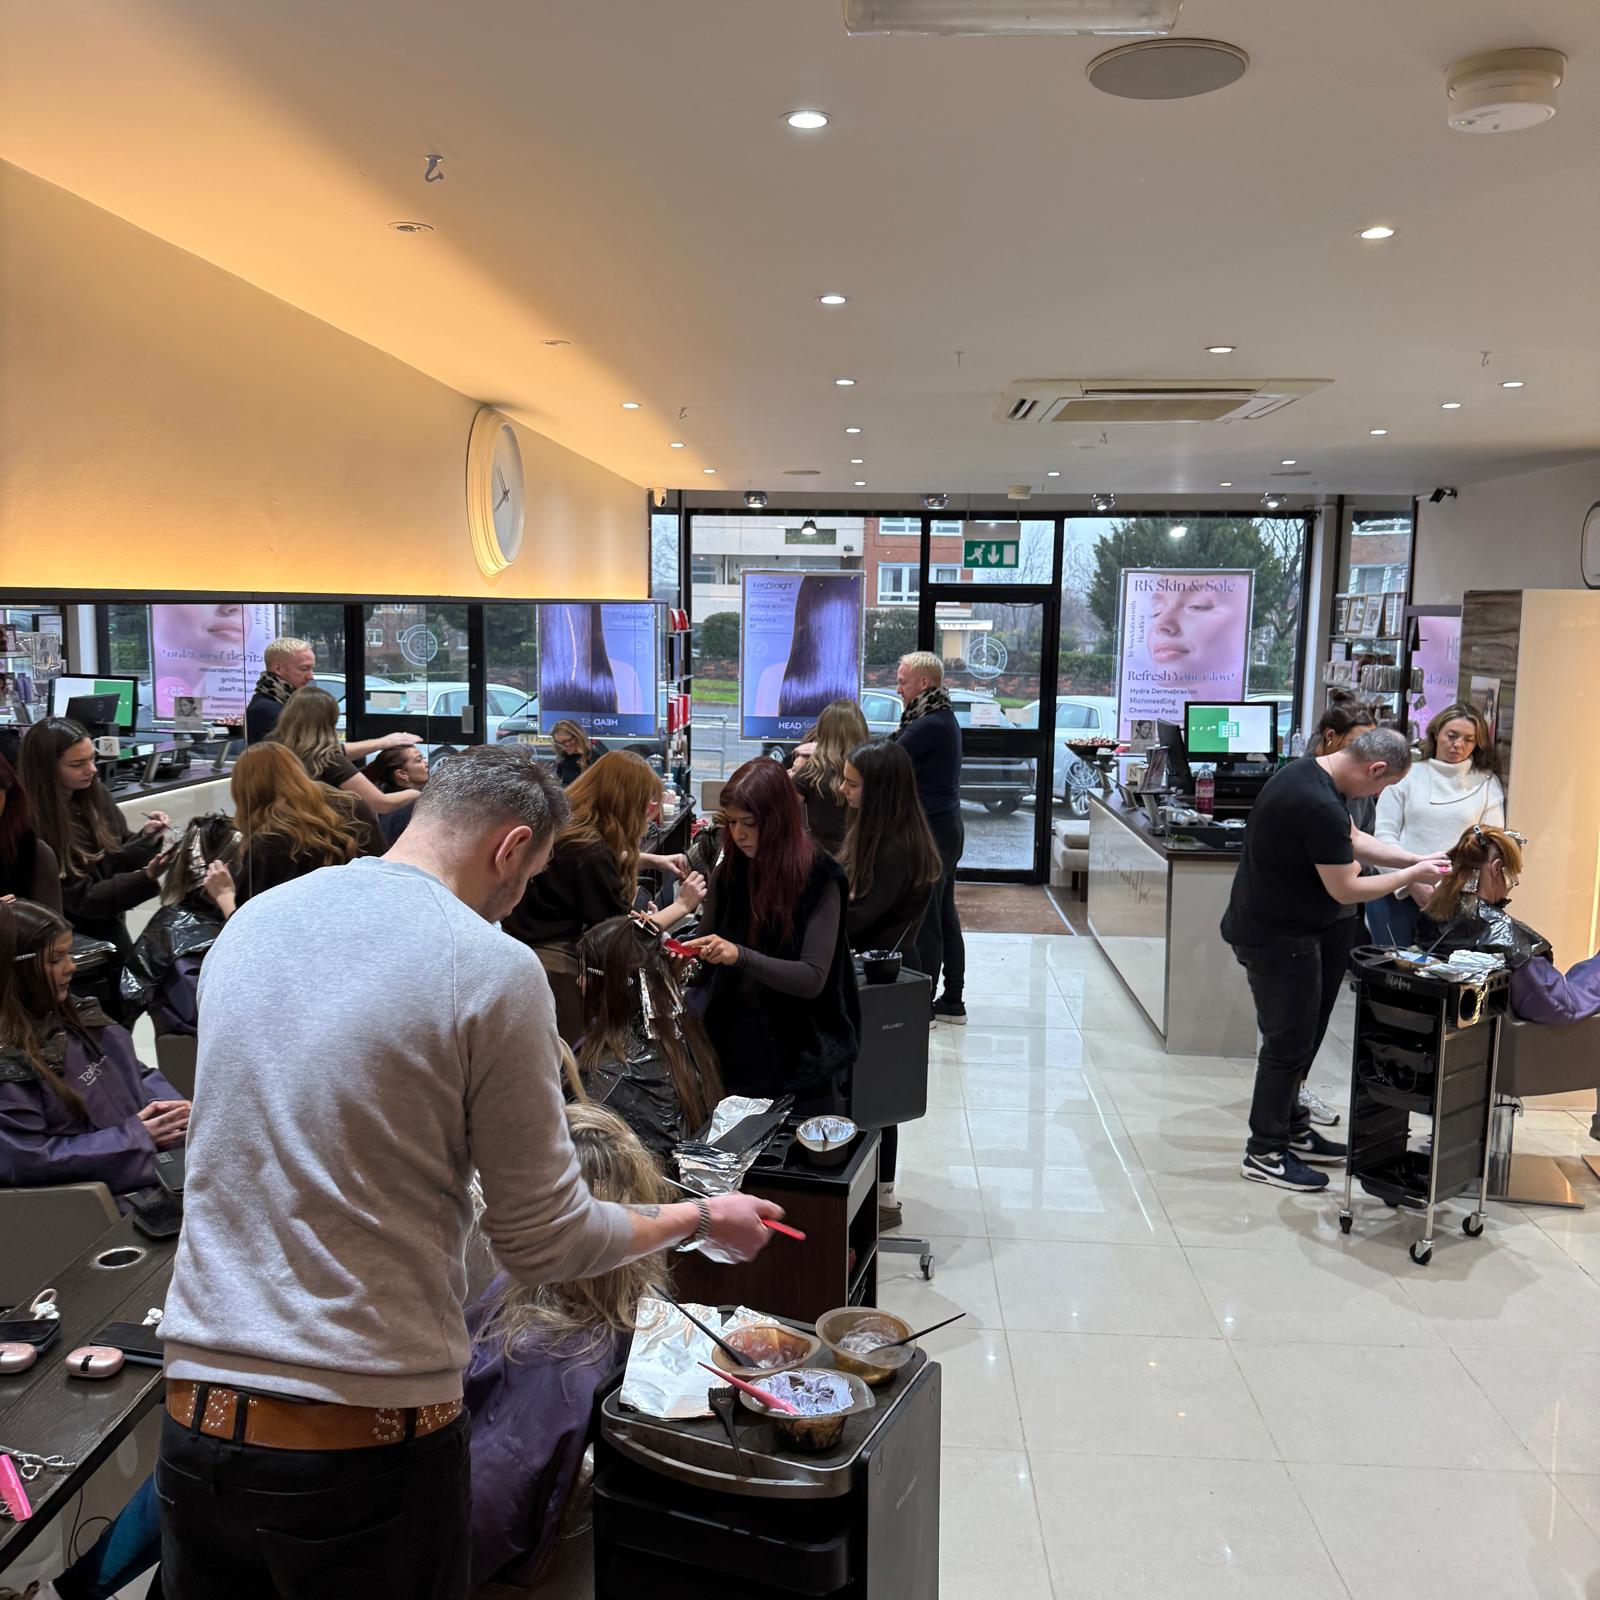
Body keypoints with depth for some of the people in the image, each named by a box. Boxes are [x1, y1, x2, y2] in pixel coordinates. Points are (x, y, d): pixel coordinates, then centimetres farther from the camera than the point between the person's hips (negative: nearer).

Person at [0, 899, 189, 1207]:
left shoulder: (75, 1015, 11)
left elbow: (137, 1075, 18)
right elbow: (28, 1159, -18)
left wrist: (171, 1107, -4)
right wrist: (135, 1136, -16)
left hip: (161, 1159, 8)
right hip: (112, 1197, -8)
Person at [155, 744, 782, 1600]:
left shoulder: (250, 921, 4)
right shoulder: (492, 968, -15)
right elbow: (546, 1245, -9)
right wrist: (703, 1218, 8)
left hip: (195, 1421, 6)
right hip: (366, 1440, -5)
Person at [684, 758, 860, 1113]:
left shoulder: (818, 877, -13)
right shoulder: (730, 870, 1)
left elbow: (813, 978, -19)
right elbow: (708, 946, 9)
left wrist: (740, 956, -30)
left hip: (799, 1053, -4)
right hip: (736, 1044, 4)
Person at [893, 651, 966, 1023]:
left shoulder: (930, 725, -18)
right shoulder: (944, 719, 14)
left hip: (930, 833, -10)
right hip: (945, 828, 10)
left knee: (924, 923, -3)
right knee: (945, 918, 15)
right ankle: (951, 1002, 23)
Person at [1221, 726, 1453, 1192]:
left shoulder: (1309, 773, 5)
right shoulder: (1318, 806, -28)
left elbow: (1355, 840, 17)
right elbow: (1347, 890, -20)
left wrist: (1417, 859, 10)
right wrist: (1412, 876, -8)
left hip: (1284, 928, 10)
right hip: (1276, 938, -10)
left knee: (1298, 1035, 20)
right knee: (1290, 1042, 1)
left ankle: (1289, 1129, 33)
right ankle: (1265, 1153, 14)